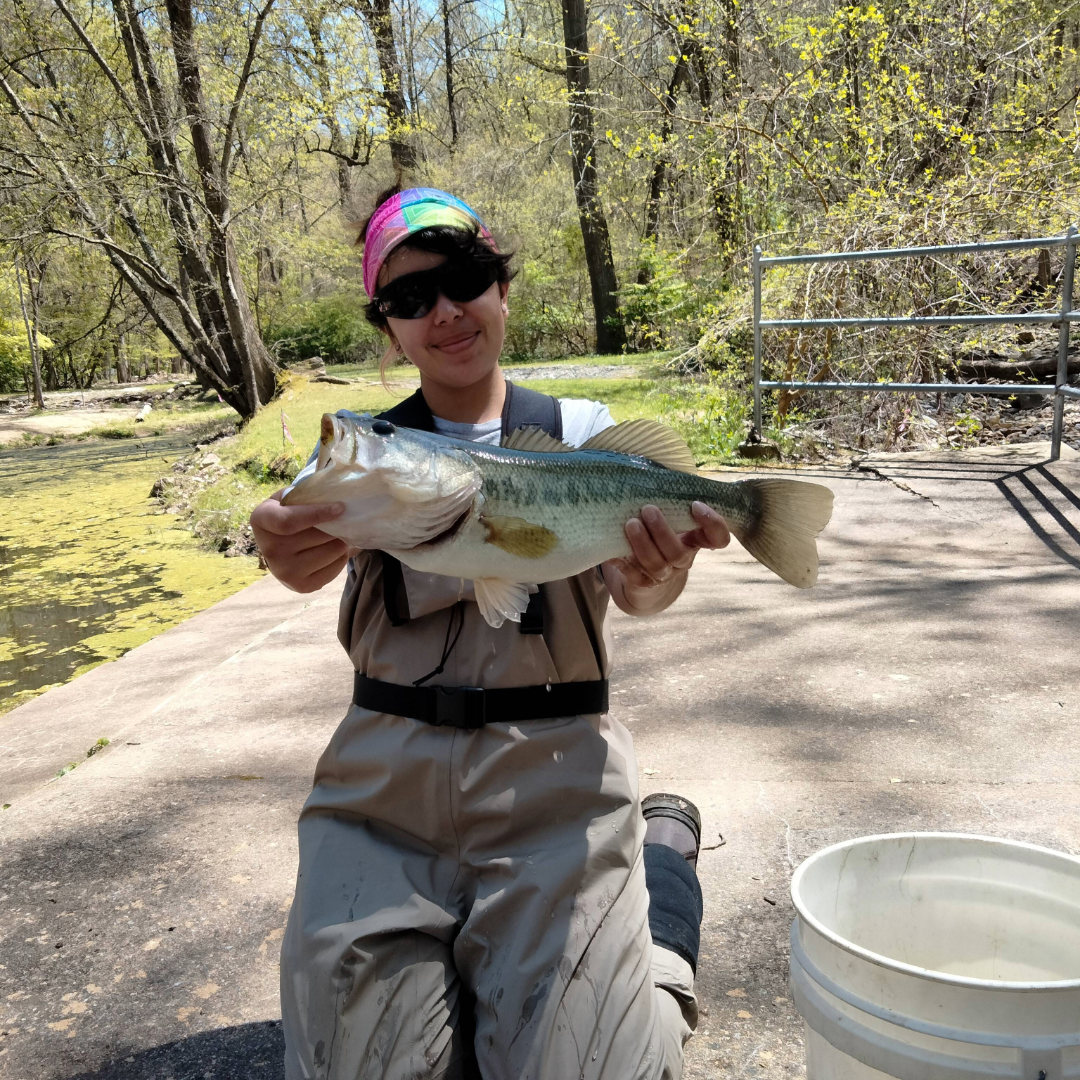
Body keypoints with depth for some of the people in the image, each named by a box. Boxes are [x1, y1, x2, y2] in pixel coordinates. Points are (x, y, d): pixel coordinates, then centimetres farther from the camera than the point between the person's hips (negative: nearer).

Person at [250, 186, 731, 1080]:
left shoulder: (584, 433, 3)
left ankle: (663, 849, 18)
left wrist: (656, 577, -36)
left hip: (552, 768, -1)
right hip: (385, 770, 2)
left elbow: (627, 582, -12)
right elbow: (314, 539, -15)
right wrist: (287, 545, -40)